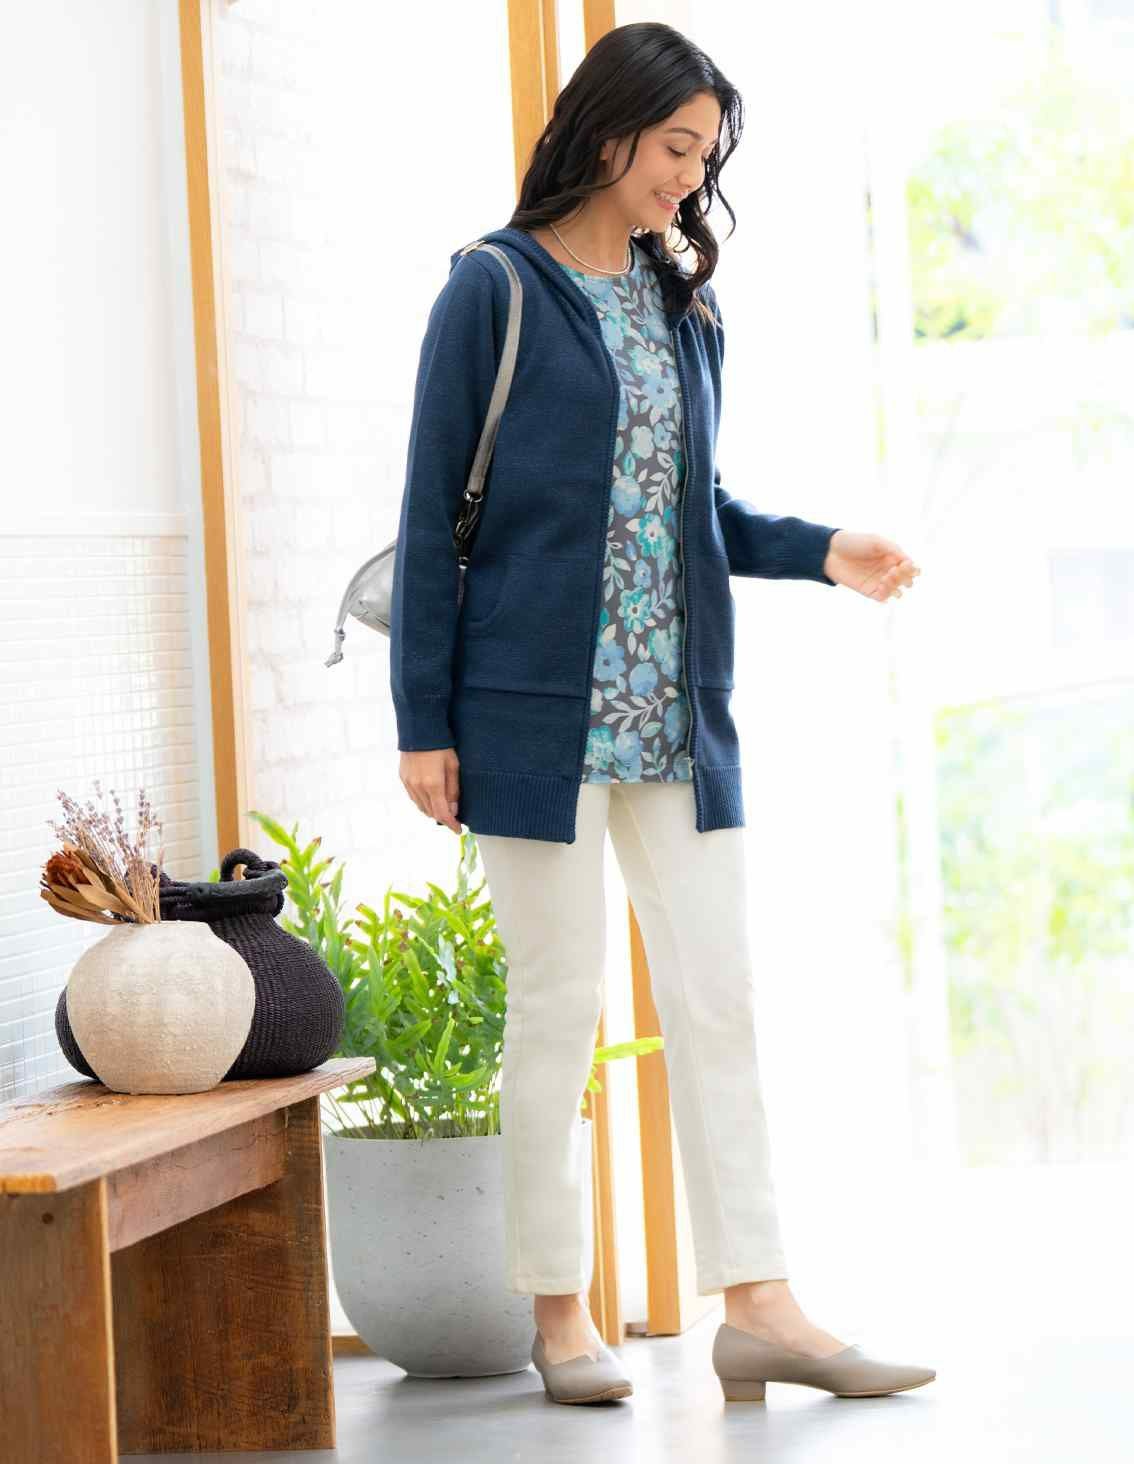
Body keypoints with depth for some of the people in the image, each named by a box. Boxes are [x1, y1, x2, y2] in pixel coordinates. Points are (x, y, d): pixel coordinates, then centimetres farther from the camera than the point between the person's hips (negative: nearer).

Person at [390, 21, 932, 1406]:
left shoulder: (684, 307, 14)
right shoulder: (496, 290, -3)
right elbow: (433, 511, -4)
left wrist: (821, 550, 1)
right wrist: (423, 722, -8)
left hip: (676, 711, 5)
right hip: (538, 706, -5)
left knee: (715, 996, 1)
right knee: (558, 1003, 0)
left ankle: (757, 1308, 2)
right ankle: (559, 1310, 9)